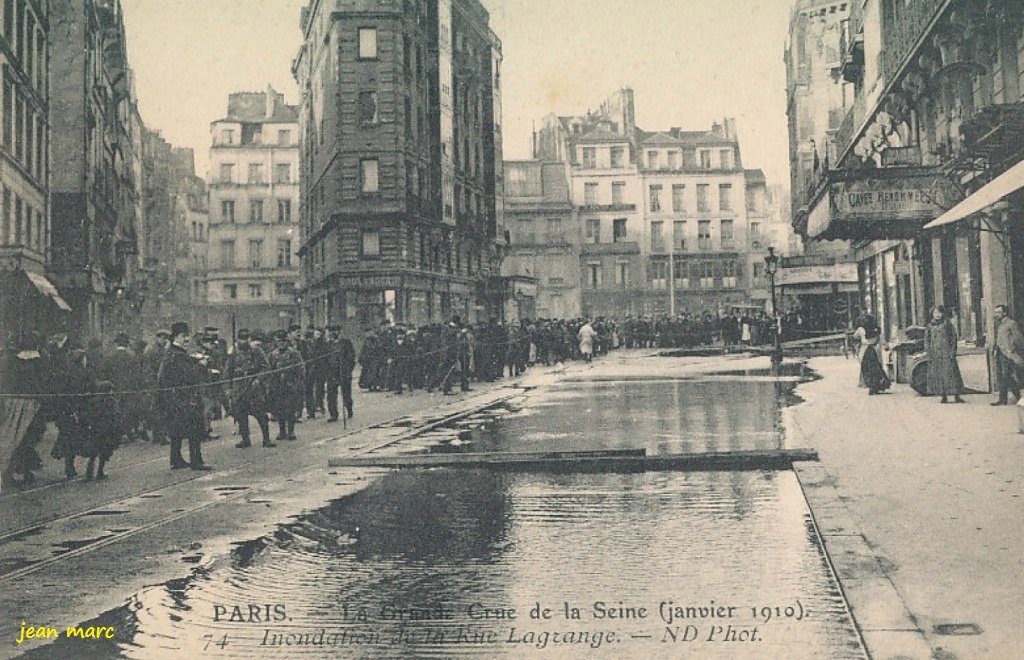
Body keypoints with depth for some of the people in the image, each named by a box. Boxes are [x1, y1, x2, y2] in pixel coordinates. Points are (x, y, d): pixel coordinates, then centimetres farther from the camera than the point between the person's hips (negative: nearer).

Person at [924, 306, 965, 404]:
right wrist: (929, 352, 2)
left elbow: (953, 337, 1)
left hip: (946, 352, -3)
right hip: (935, 354, 3)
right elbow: (927, 340, 12)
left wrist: (953, 351, -7)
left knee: (951, 373, -6)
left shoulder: (947, 323, 2)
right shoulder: (930, 326, 9)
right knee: (938, 375, 1)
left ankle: (956, 396, -4)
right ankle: (944, 397, 6)